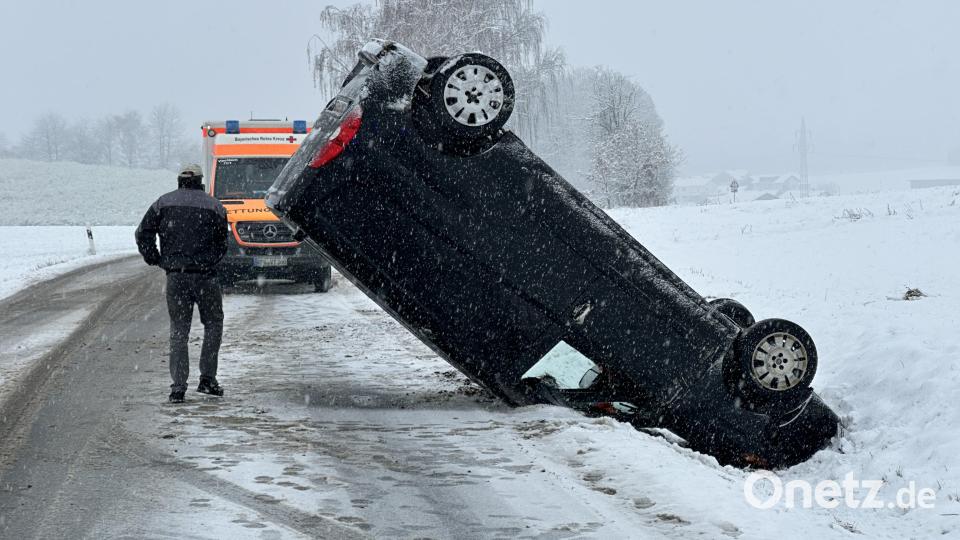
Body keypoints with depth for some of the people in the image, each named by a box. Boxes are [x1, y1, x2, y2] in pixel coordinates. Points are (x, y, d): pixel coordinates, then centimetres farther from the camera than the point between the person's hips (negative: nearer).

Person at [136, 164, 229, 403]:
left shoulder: (163, 203, 5)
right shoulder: (214, 206, 1)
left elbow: (143, 233, 1)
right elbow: (222, 245, 4)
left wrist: (154, 259, 10)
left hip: (175, 277, 2)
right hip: (205, 276, -2)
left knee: (178, 330, 9)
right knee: (213, 324, 15)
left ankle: (178, 386, 2)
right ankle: (207, 379, 7)